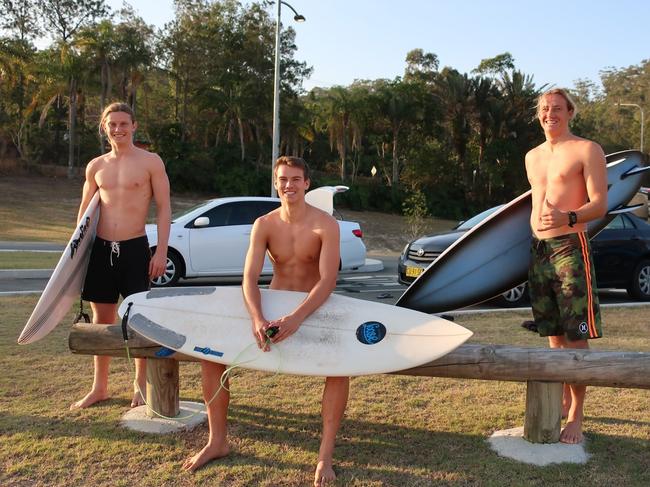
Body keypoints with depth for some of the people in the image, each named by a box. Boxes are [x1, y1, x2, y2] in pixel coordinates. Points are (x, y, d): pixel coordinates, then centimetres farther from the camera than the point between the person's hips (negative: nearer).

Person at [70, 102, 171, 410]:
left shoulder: (150, 162, -2)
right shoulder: (96, 166, 10)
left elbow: (164, 207, -5)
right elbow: (85, 210, 16)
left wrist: (161, 250, -12)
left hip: (135, 248, -4)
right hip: (100, 248, 4)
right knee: (102, 319, 11)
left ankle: (141, 384, 20)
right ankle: (100, 387, 24)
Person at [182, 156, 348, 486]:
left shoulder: (325, 225, -15)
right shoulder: (264, 225, -6)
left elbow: (328, 282, -25)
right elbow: (249, 277, -17)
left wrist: (297, 318, -41)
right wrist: (257, 319, -37)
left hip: (314, 310, -3)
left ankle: (325, 456, -15)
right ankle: (217, 442, 6)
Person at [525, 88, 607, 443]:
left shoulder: (587, 150, -2)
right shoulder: (532, 157, 19)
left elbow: (600, 205, -9)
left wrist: (569, 218, -28)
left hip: (570, 247, -6)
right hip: (538, 249, 7)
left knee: (575, 337, -7)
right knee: (553, 335, 12)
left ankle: (576, 417, 0)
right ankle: (562, 402, 24)